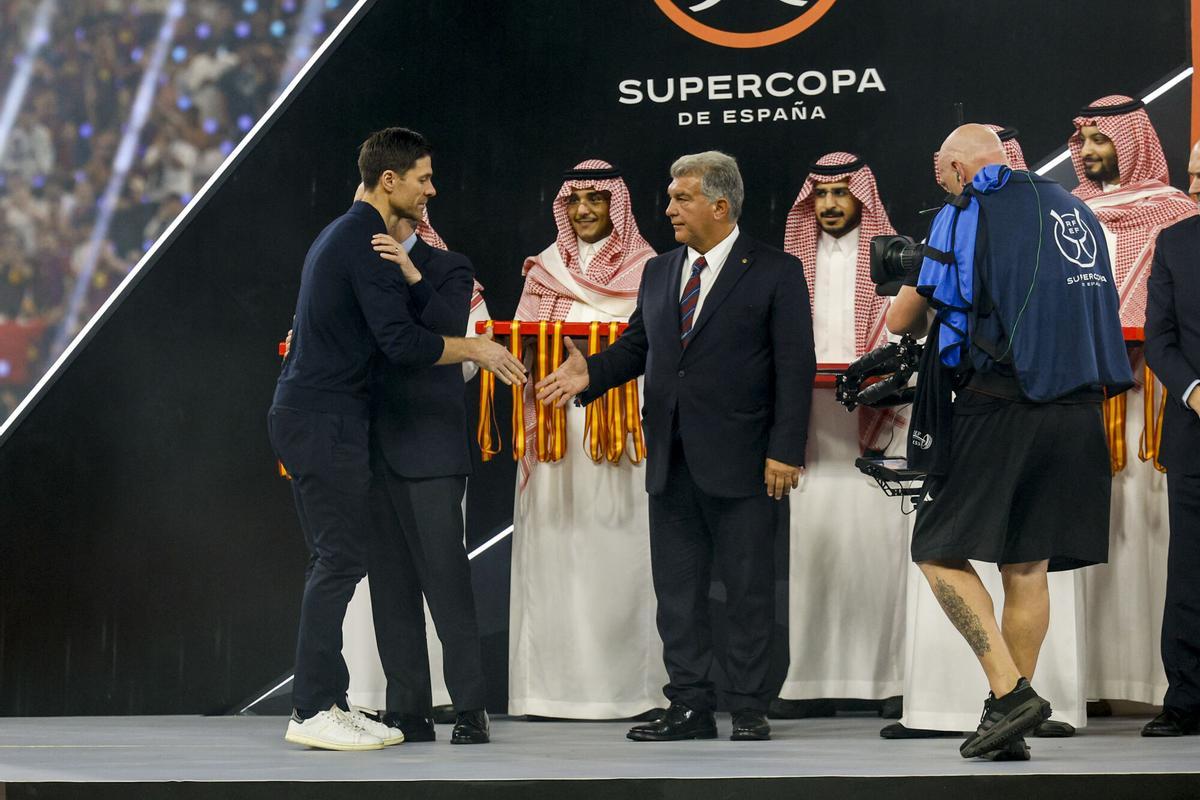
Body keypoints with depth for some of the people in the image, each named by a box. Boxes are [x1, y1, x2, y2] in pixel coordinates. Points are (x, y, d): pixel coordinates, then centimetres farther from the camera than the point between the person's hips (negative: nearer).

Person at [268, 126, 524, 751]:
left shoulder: (341, 233, 18)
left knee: (334, 560, 10)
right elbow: (400, 342, -21)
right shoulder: (368, 241, -14)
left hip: (305, 417, 10)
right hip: (326, 420, -10)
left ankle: (324, 701, 11)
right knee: (341, 559, -9)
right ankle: (313, 711, -8)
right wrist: (476, 349, -10)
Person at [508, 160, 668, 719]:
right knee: (552, 552, -3)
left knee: (614, 553, -8)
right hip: (553, 425, 3)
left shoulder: (644, 269, 7)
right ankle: (555, 686, -2)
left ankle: (626, 685, -5)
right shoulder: (545, 269, 17)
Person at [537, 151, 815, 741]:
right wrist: (591, 372, -5)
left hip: (741, 462, -6)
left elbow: (795, 367, -7)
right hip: (672, 462, 6)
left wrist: (785, 451, -13)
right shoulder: (658, 273, 15)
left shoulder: (775, 272, -3)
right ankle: (691, 708, 14)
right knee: (677, 589, 7)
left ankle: (749, 710, 7)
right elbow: (636, 347, 16)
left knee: (748, 591, 1)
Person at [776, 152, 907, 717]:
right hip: (812, 427, 3)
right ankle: (812, 682, -2)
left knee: (877, 541, -9)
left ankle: (892, 675, -8)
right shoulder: (796, 264, 17)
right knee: (812, 543, -2)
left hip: (875, 424, -3)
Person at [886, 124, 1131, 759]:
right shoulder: (1073, 210, 16)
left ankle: (1010, 691, -11)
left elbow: (901, 320, 5)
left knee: (939, 552, 1)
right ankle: (1009, 722, 11)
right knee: (1027, 567, 10)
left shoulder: (969, 212, -2)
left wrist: (926, 313, 29)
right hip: (1080, 412, 7)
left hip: (1001, 408, -6)